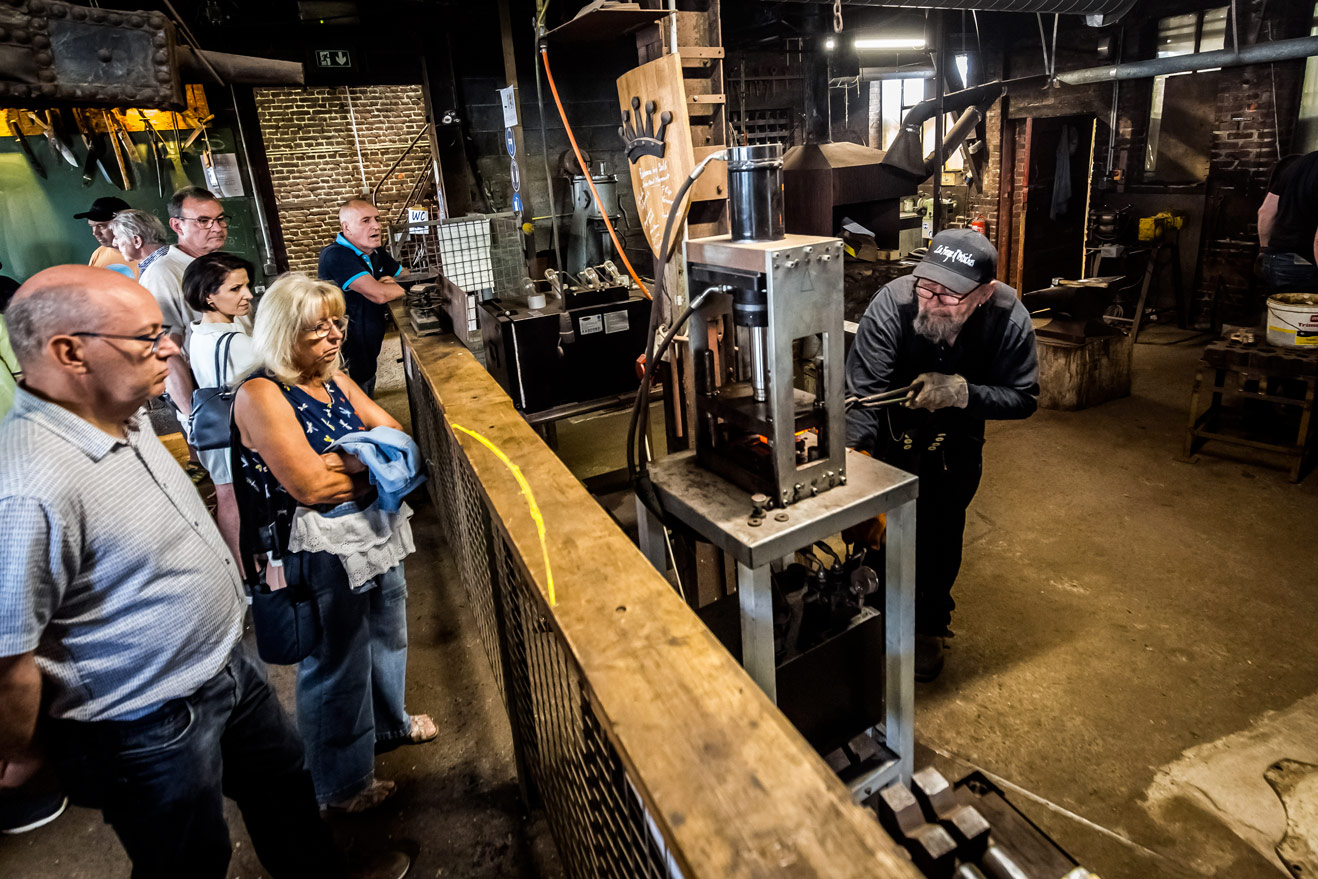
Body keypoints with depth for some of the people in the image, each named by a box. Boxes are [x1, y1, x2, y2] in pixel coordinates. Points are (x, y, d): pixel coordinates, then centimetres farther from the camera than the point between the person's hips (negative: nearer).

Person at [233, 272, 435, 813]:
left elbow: (392, 431, 0)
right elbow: (310, 486, -27)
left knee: (386, 632, 26)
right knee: (336, 663, 10)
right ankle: (343, 783, 33)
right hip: (319, 555, -8)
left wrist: (342, 458, -18)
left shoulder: (332, 377, 4)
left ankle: (388, 722, 54)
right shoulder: (260, 396, -21)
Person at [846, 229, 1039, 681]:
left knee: (941, 534, 9)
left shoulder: (1008, 319, -27)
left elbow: (1024, 398, -18)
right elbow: (862, 392, -38)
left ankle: (929, 626, 34)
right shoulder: (892, 303, -34)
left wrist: (963, 392, -35)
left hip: (956, 442, 2)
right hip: (892, 432, -1)